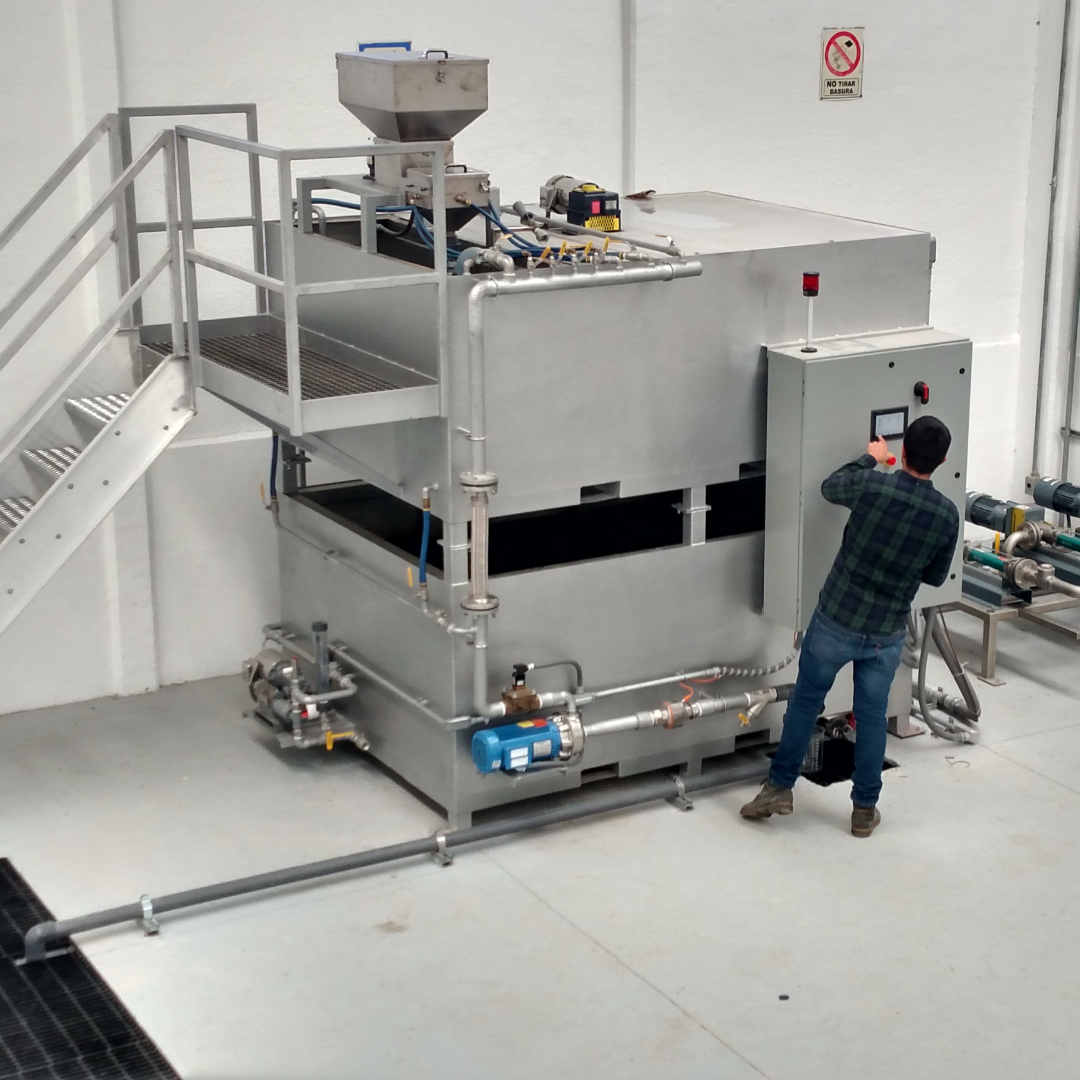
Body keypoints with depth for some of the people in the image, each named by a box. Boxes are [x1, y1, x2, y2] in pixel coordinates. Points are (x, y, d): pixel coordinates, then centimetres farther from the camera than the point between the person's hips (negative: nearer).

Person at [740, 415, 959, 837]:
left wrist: (870, 458, 21)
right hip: (886, 634, 1)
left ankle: (780, 786, 27)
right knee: (872, 716, 16)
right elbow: (935, 577, 4)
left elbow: (830, 487, 6)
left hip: (835, 620, -1)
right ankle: (865, 809, 25)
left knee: (805, 700, 17)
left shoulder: (872, 485, -18)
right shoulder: (947, 515, -11)